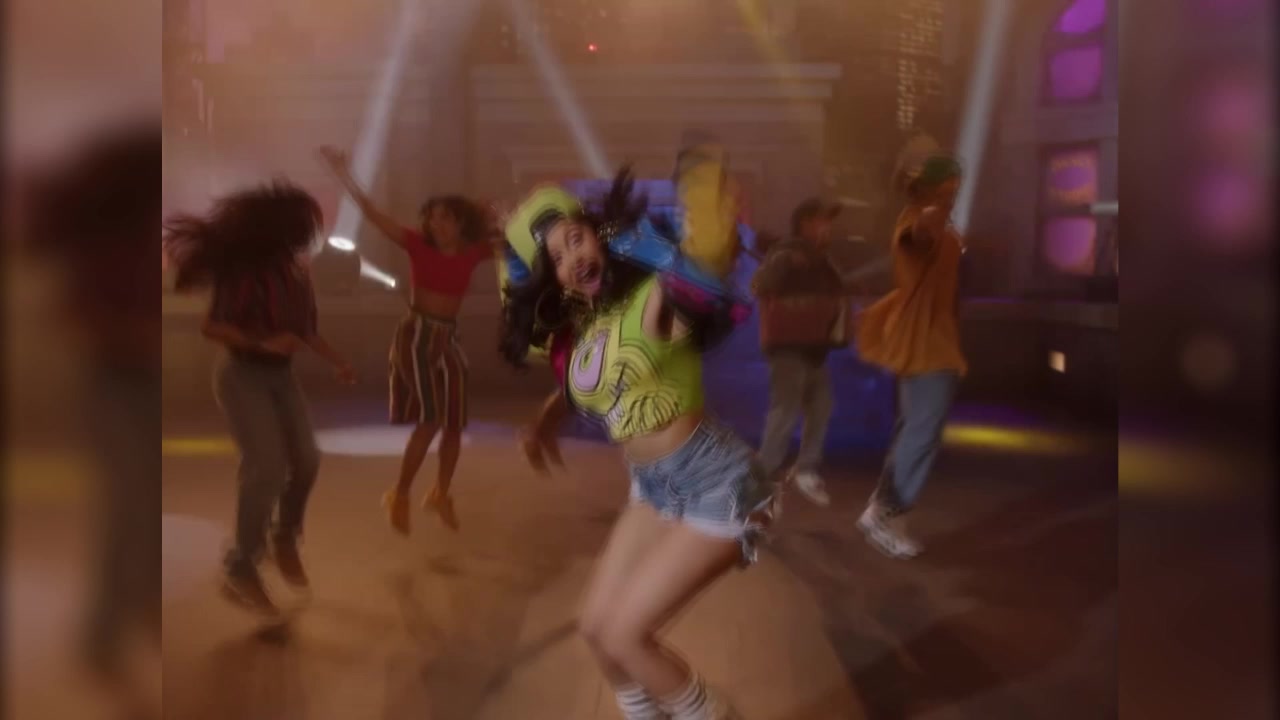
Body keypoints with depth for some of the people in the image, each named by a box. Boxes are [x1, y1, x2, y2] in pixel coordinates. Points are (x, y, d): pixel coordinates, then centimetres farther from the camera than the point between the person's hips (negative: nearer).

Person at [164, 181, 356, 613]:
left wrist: (337, 362, 14)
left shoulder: (294, 270, 1)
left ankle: (285, 539, 26)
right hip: (242, 375, -6)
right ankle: (241, 569, 0)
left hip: (281, 375, 7)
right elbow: (213, 327, -18)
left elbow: (305, 326, 12)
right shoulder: (242, 268, -18)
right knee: (268, 468, -15)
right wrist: (261, 344, -29)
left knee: (306, 461, 1)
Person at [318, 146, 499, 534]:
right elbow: (373, 213, -14)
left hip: (449, 337, 4)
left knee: (454, 424, 9)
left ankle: (440, 493, 32)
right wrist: (345, 175, -21)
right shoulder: (418, 245, -7)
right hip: (417, 333, -4)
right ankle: (400, 495, 1)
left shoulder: (472, 254, 0)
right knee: (430, 418, -15)